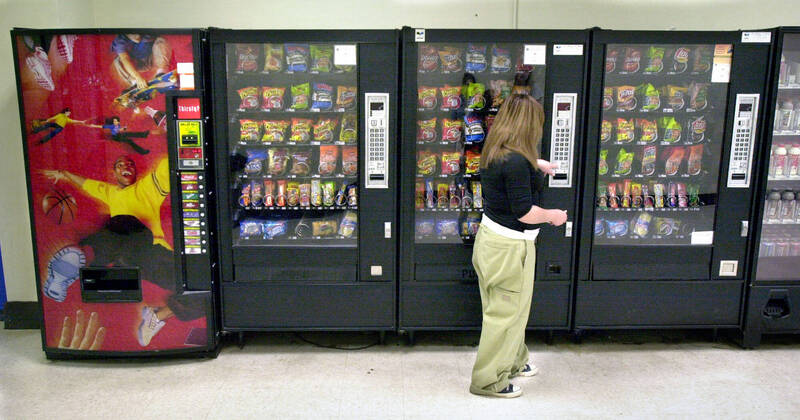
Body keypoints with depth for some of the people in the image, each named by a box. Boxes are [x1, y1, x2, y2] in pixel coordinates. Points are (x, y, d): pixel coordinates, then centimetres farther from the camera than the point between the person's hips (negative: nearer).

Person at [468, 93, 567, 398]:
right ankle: (489, 381, 17)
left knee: (511, 307, 24)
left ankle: (513, 361, 43)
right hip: (509, 247, -10)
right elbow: (524, 212, -24)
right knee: (507, 311, 4)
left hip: (492, 237, 10)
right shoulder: (517, 162, -25)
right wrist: (552, 216, -7)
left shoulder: (496, 153, 4)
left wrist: (536, 165, 41)